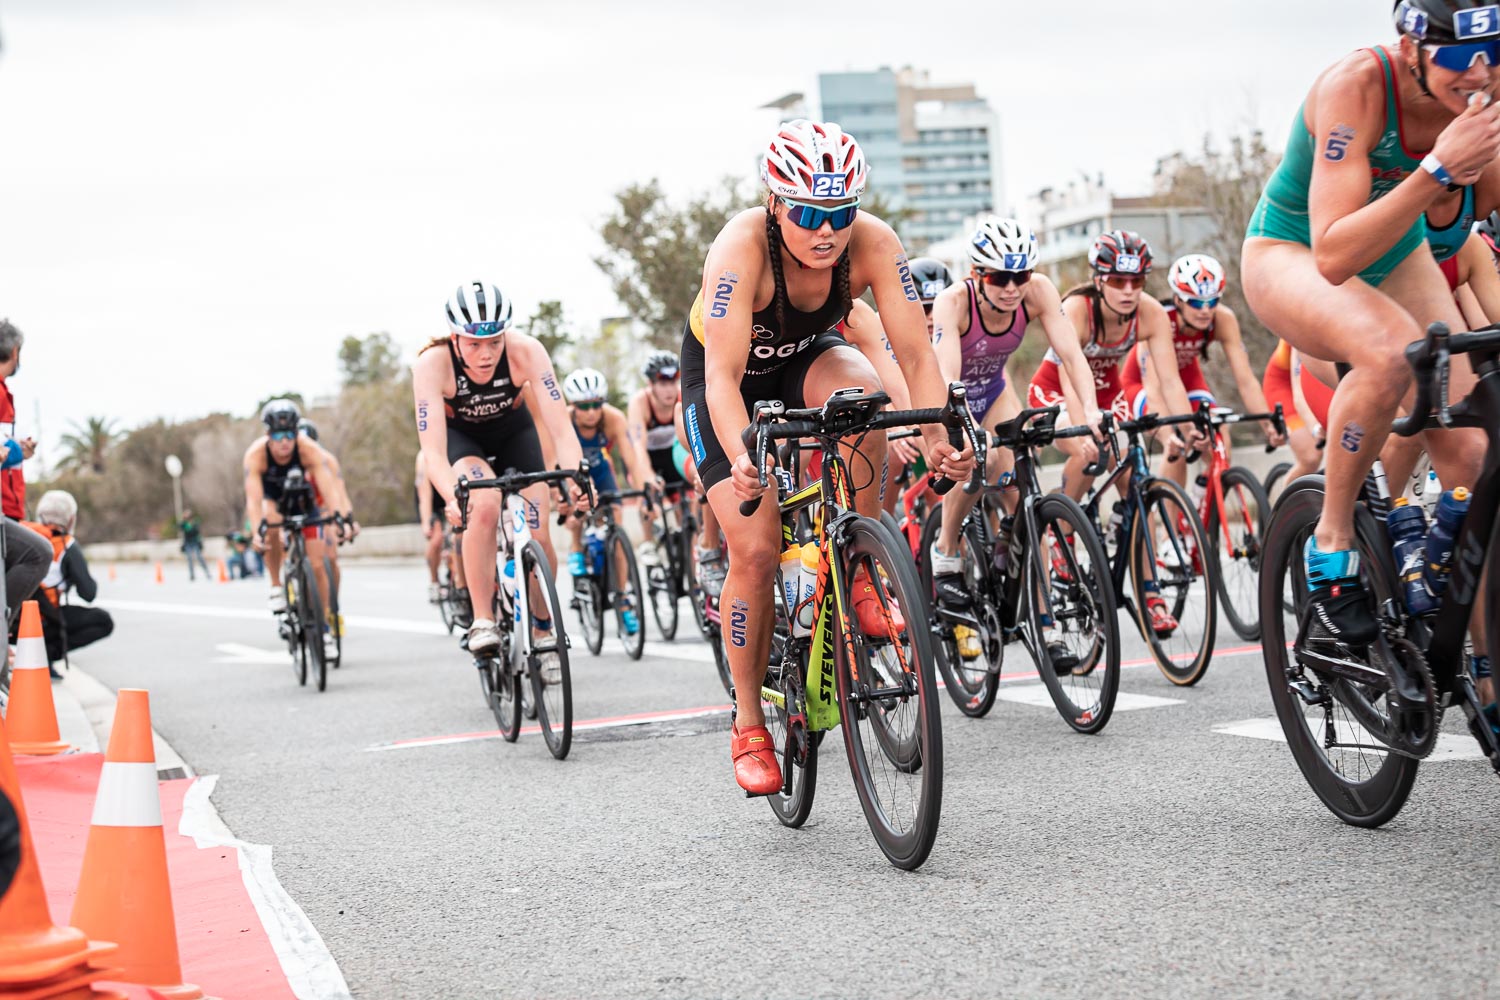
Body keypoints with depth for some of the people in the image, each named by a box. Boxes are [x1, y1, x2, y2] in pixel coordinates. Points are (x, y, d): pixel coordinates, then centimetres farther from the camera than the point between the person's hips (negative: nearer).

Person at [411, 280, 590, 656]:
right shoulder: (433, 364, -35)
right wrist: (452, 497, -58)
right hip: (460, 435, -1)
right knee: (484, 506, -33)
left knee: (538, 539, -10)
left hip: (514, 431, 1)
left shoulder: (526, 351, -33)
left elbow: (560, 427, -35)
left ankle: (544, 628, 17)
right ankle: (482, 621, -22)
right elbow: (433, 450, -39)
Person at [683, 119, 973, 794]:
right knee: (755, 548, -16)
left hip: (807, 361, 2)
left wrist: (938, 439, -43)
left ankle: (861, 573, -17)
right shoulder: (742, 247, -36)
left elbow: (916, 354, -27)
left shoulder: (873, 243, -27)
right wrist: (743, 458, -60)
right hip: (724, 377, -2)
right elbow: (724, 375, -43)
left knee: (858, 390, -36)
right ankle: (748, 725, 3)